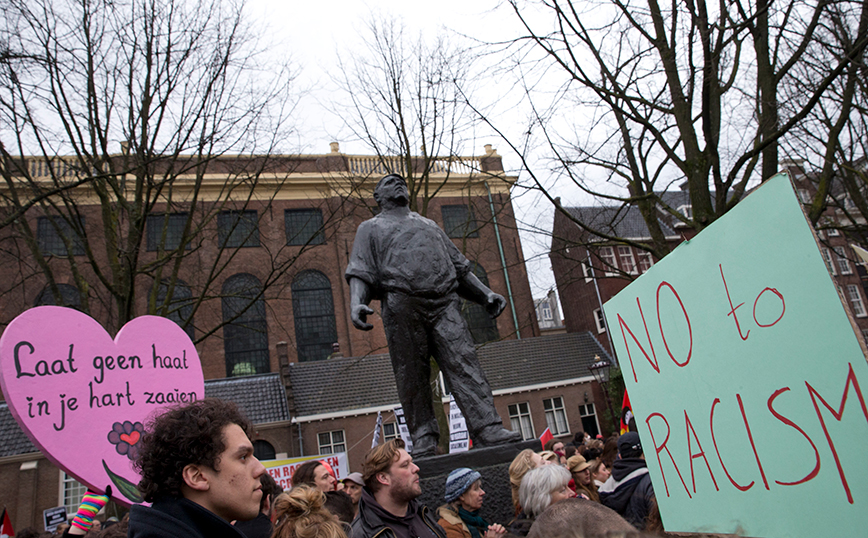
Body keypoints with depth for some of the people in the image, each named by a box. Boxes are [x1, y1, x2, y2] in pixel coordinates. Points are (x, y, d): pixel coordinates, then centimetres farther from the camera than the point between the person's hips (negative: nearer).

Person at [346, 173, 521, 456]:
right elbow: (360, 272, 6)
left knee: (464, 364, -11)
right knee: (412, 377, -4)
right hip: (402, 304, -2)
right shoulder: (371, 228, 21)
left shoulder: (430, 226, 33)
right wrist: (356, 303, -14)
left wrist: (486, 294, 17)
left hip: (444, 304, 3)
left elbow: (460, 266, 29)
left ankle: (489, 430, -16)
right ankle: (424, 441, 2)